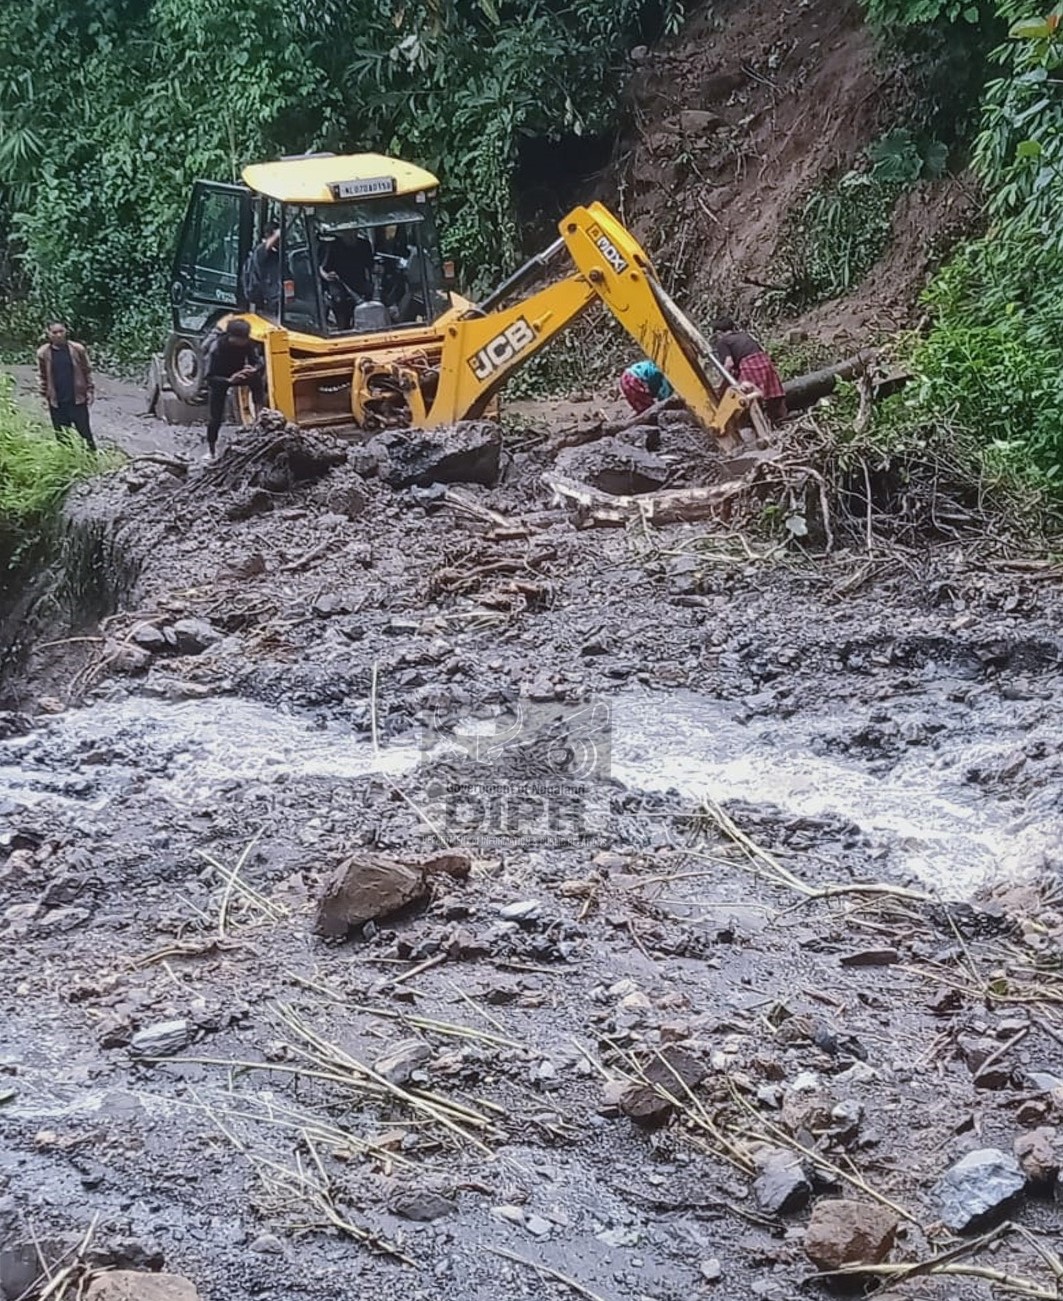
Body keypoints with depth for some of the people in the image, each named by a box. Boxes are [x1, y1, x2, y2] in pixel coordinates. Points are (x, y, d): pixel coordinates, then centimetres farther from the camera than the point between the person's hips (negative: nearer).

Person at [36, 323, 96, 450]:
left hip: (77, 399, -1)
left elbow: (87, 371, 2)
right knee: (61, 436, 9)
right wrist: (44, 396, 6)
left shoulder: (77, 349, -6)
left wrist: (90, 390, -1)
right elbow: (42, 376, 6)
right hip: (56, 402, 1)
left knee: (85, 432, 6)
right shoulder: (43, 353, -3)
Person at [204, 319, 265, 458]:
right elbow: (210, 377, -31)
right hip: (219, 379, -4)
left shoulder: (248, 343, -23)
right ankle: (210, 450, 9)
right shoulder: (217, 346, -33)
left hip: (239, 373, 4)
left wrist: (254, 369, -41)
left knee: (256, 378, -27)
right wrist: (229, 380, -50)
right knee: (216, 417, -9)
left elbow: (259, 363, -15)